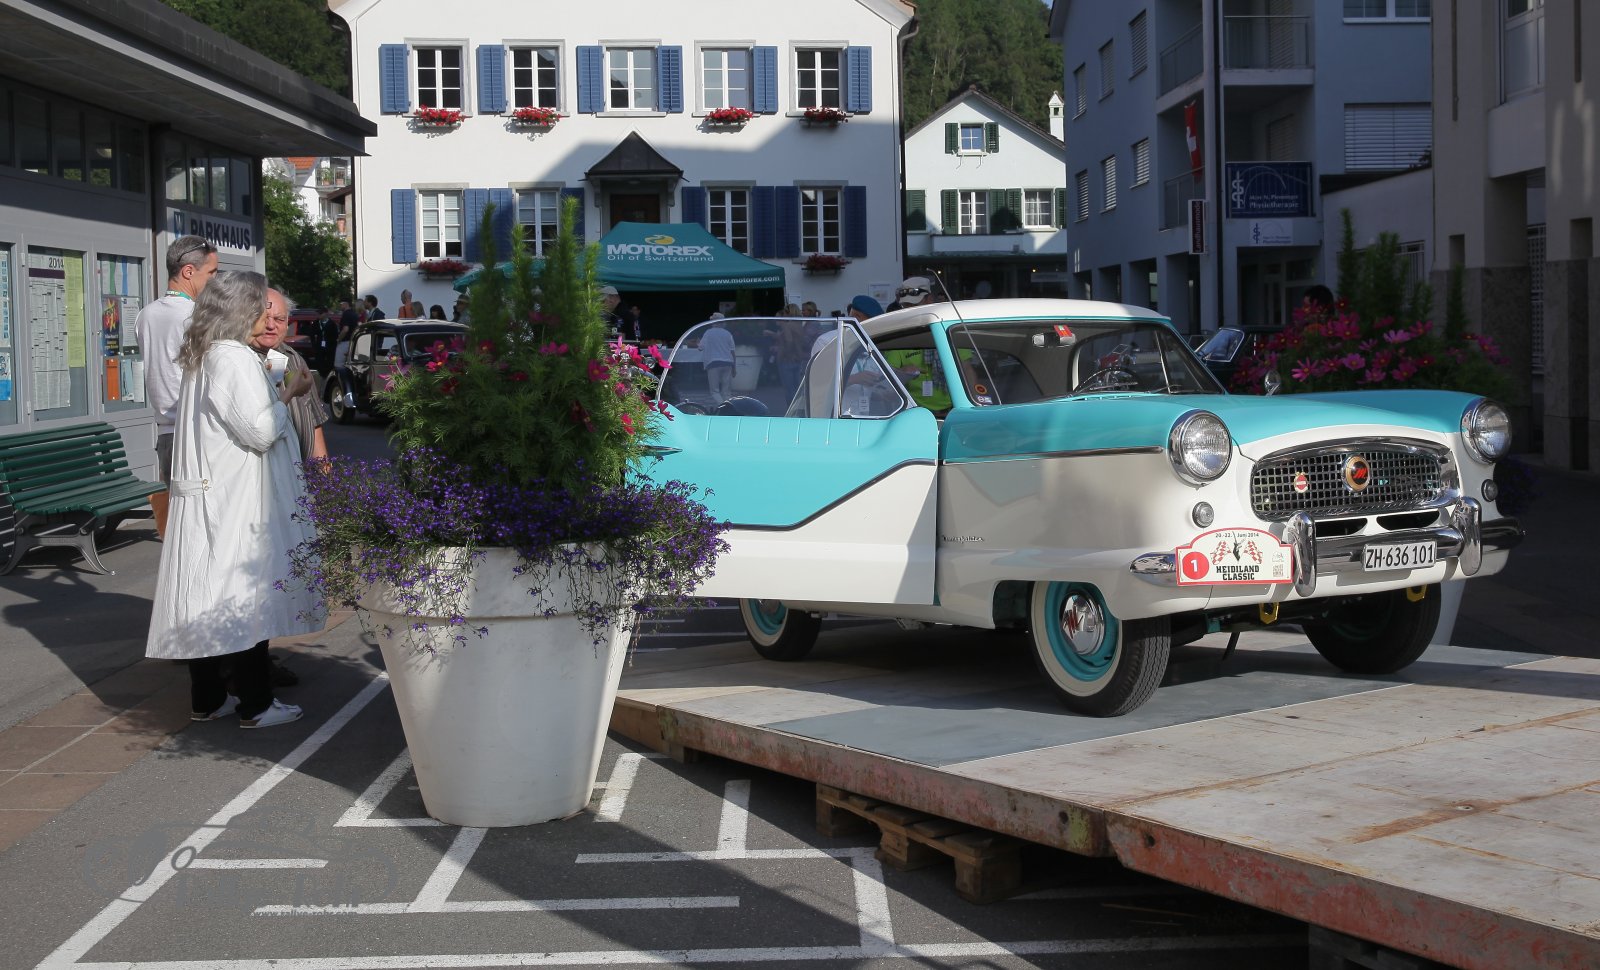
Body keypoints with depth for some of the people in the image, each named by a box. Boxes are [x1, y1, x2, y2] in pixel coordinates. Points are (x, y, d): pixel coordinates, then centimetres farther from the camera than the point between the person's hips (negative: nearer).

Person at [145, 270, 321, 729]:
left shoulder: (201, 359, 14)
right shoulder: (235, 359, -15)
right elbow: (259, 432, -18)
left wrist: (277, 393, 19)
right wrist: (289, 393, -6)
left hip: (205, 497, 9)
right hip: (236, 501, -9)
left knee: (210, 596, 12)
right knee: (247, 595, -3)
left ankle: (207, 699, 18)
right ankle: (255, 704, 2)